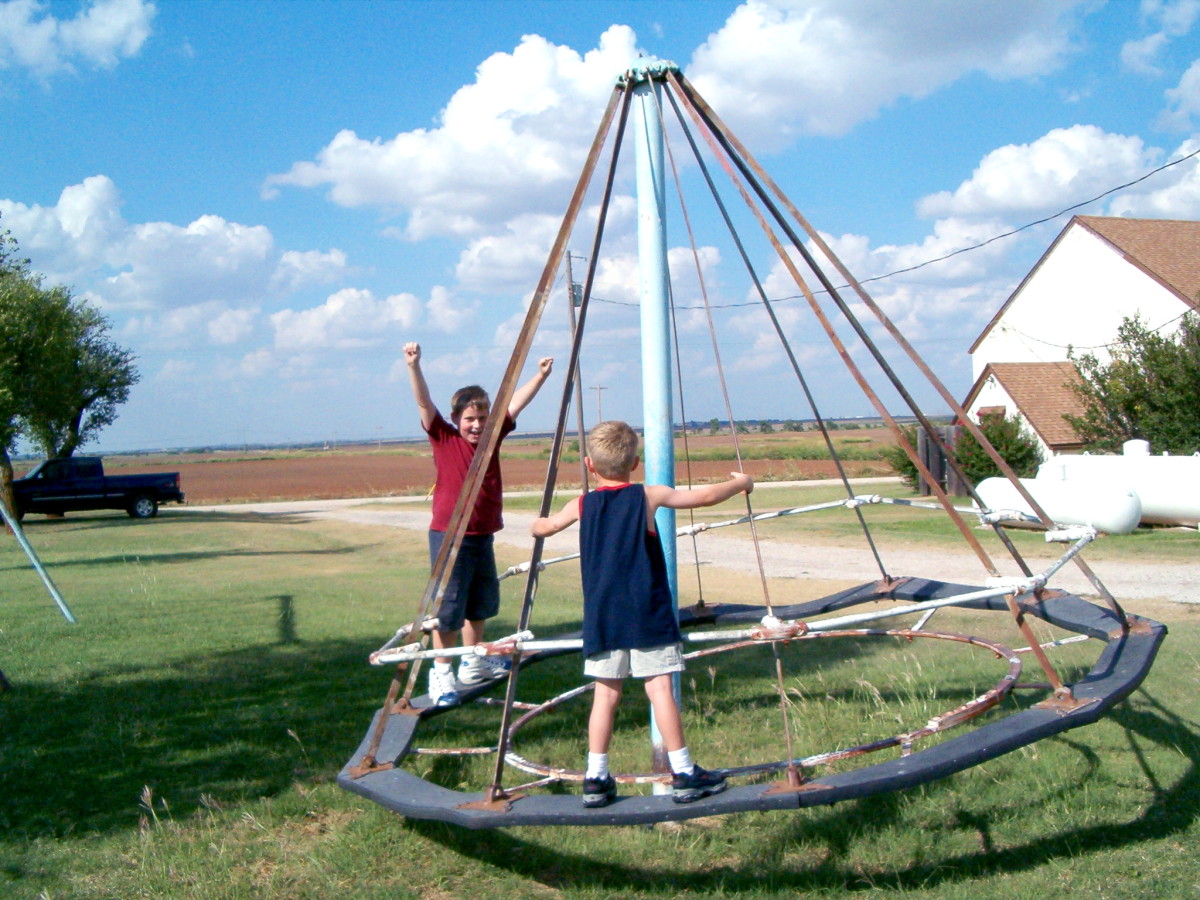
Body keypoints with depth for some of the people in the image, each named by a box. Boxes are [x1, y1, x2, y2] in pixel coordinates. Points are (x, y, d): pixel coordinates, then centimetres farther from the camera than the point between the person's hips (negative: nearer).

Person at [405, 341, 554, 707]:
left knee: (481, 603, 19)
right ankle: (441, 674, 10)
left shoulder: (491, 436, 5)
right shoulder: (443, 438, -7)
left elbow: (515, 403, 9)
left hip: (483, 535, 6)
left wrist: (540, 375, 4)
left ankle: (474, 663, 36)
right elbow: (424, 402, -18)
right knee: (449, 607, -3)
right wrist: (413, 365, -31)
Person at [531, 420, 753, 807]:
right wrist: (740, 482, 24)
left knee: (606, 694, 8)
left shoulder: (582, 505, 6)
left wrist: (537, 526, 46)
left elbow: (544, 527, 22)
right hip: (648, 617, -3)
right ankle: (683, 774, 5)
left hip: (602, 618, 3)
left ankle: (596, 778, 10)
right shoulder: (649, 496, -1)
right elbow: (706, 496, 6)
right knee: (660, 689, 0)